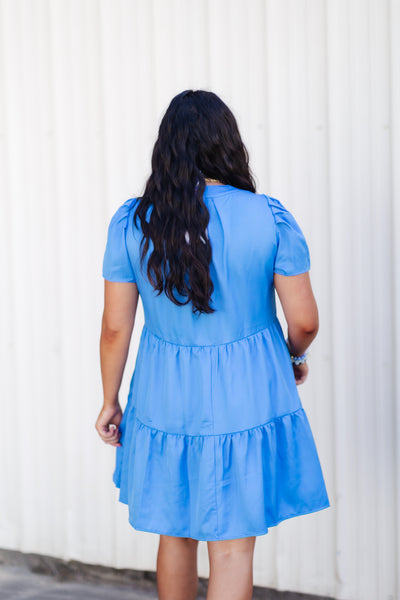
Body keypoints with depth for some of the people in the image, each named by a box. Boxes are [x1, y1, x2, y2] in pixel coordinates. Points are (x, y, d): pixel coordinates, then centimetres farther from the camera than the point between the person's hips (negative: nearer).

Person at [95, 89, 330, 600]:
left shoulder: (130, 223, -7)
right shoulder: (270, 218, -11)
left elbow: (115, 327, -3)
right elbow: (304, 320, -7)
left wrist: (110, 401, 10)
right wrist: (295, 357, 15)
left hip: (165, 401, 2)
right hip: (246, 401, -2)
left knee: (175, 533, 21)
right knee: (232, 549, 5)